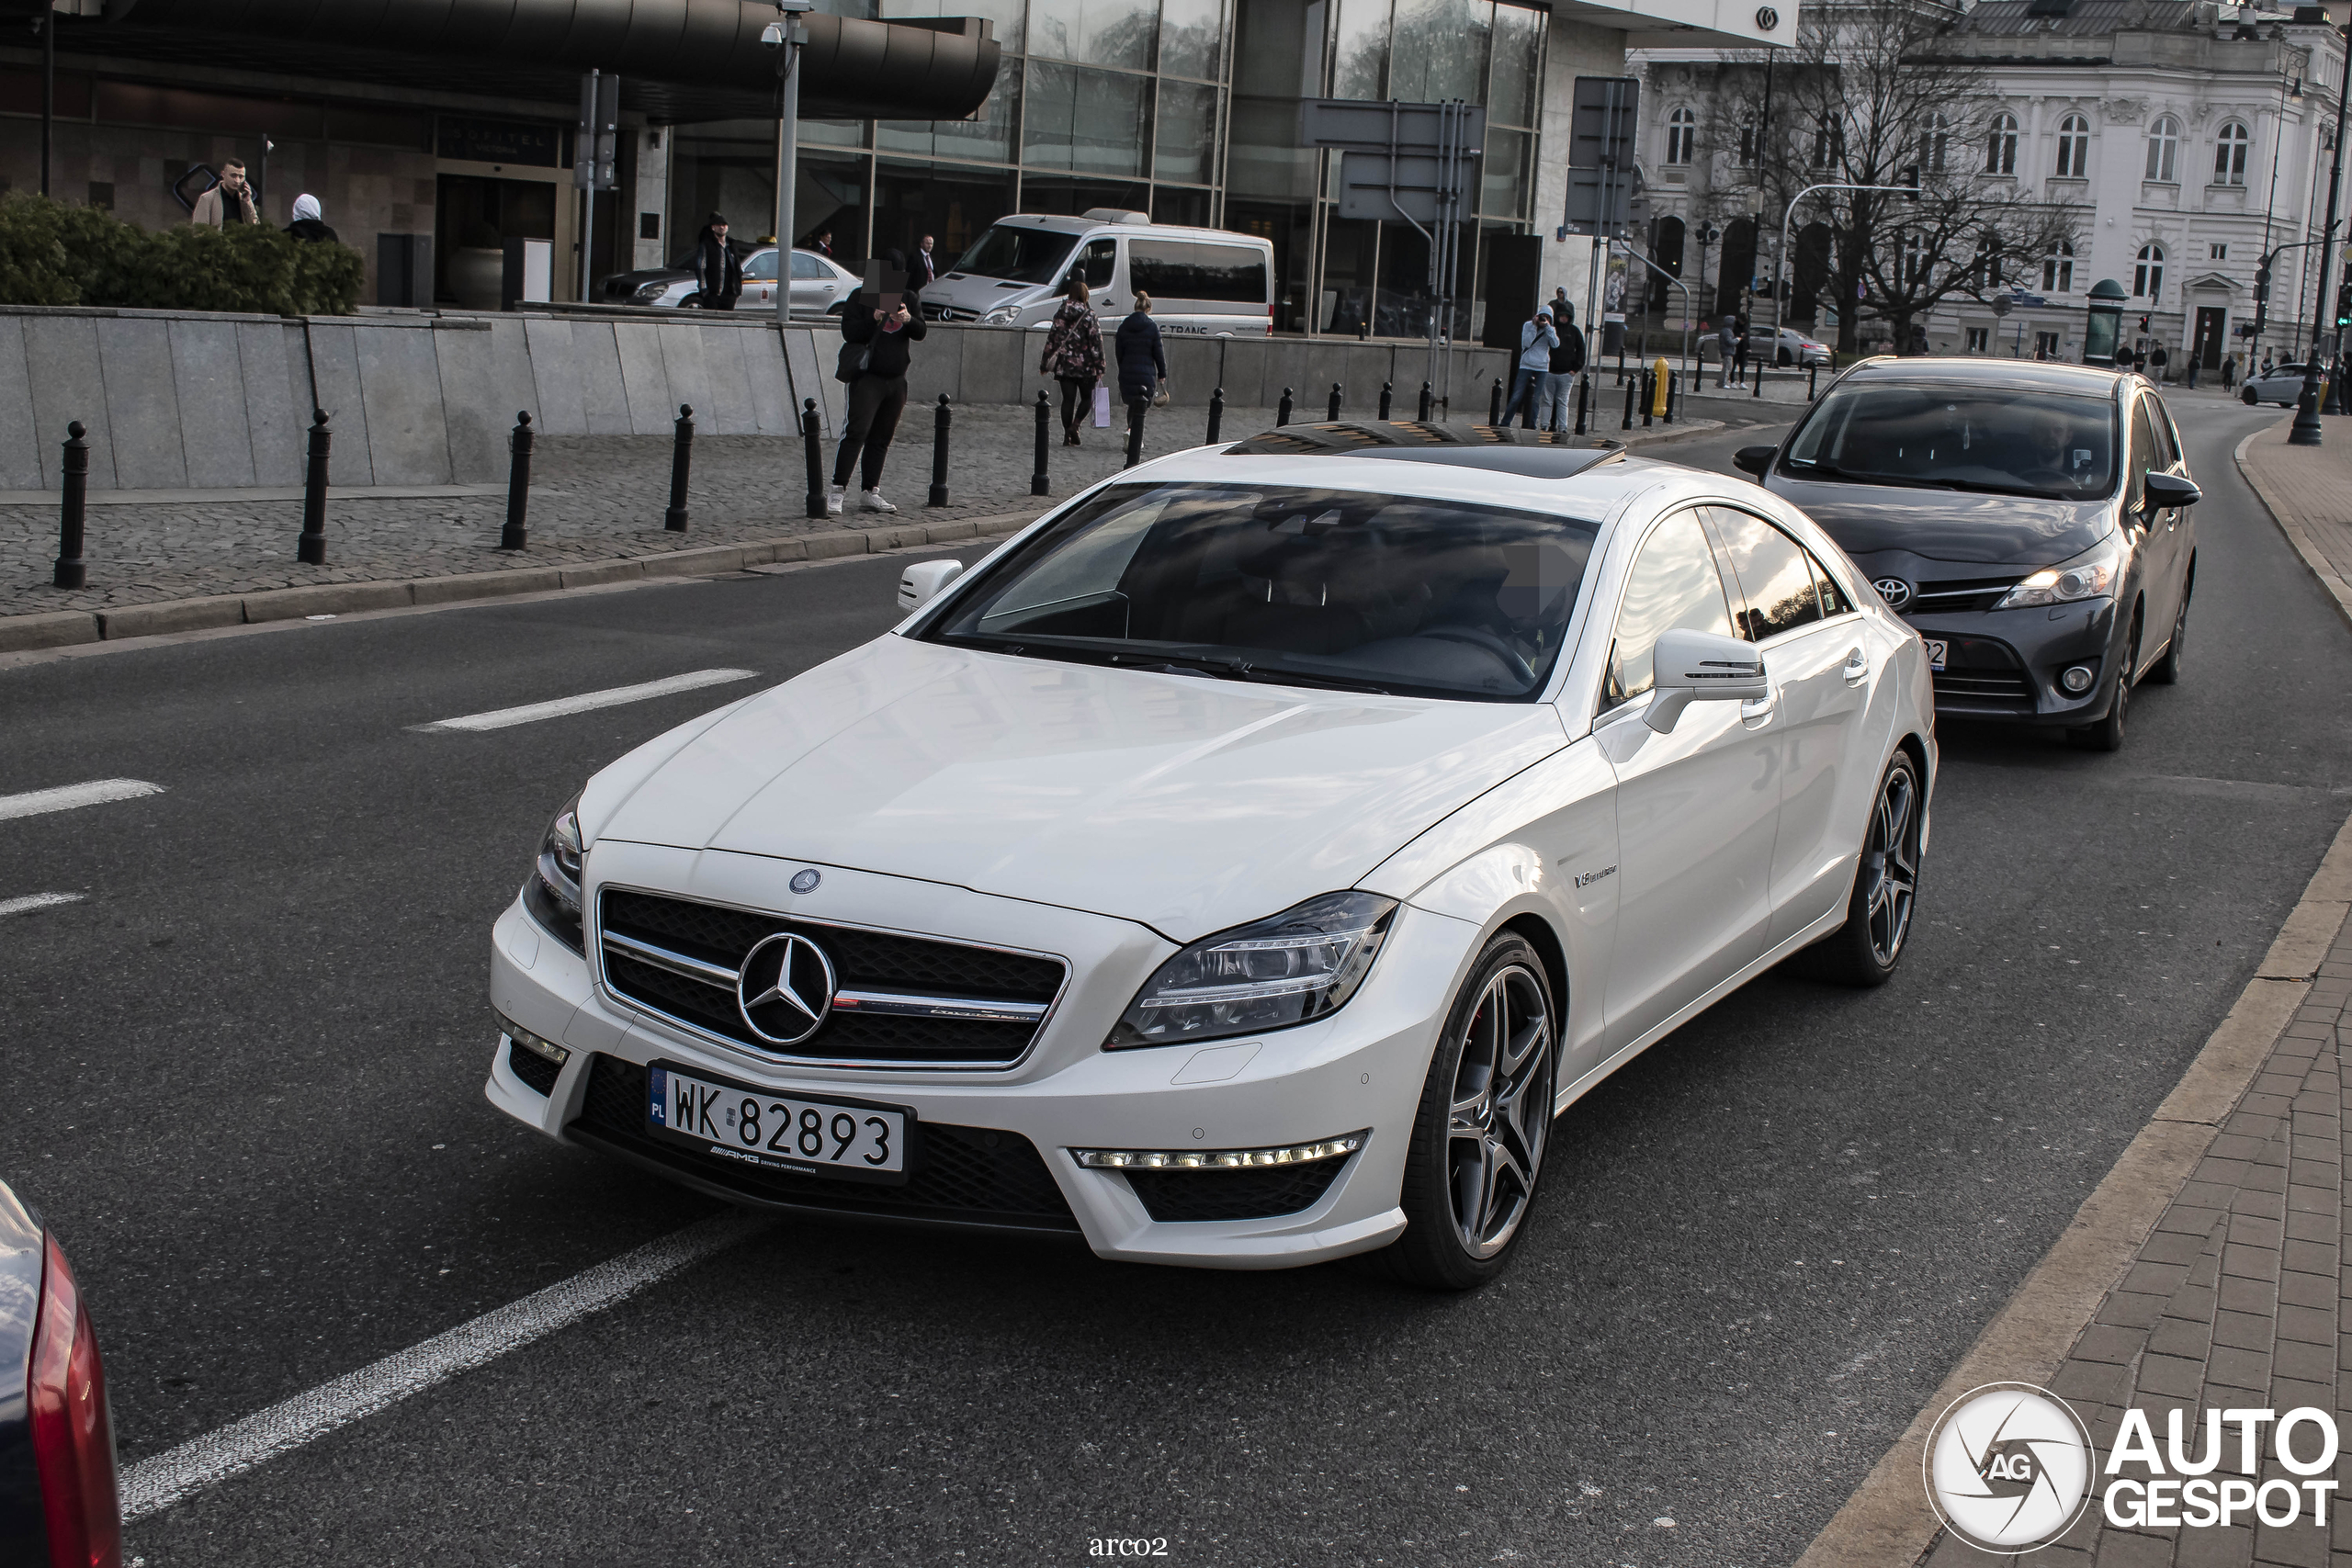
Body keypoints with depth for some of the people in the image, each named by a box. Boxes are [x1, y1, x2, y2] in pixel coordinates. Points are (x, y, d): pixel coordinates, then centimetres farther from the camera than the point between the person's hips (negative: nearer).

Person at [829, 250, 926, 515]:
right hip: (867, 377, -5)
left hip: (896, 379, 5)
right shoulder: (861, 296, -1)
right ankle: (838, 490, -16)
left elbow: (921, 333, 2)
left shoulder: (909, 298, 13)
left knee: (881, 438, 7)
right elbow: (849, 332, -10)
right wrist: (875, 319, -25)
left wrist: (908, 320, -19)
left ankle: (869, 492, 12)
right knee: (857, 432, -16)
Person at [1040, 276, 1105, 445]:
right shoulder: (1089, 315, -6)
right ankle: (1075, 424, -12)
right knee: (1086, 398, 11)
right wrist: (1100, 366, -6)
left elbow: (1051, 340, 5)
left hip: (1064, 364, 3)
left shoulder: (1060, 315, 3)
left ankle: (1067, 436, 1)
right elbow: (1096, 341, -9)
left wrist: (1044, 364, 12)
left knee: (1068, 399, 6)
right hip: (1084, 365, -3)